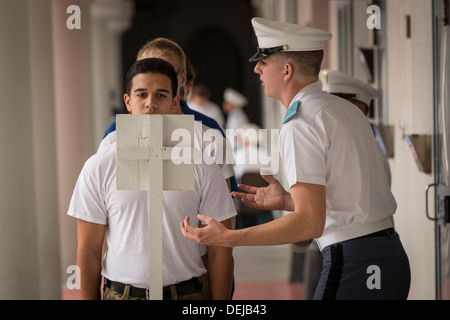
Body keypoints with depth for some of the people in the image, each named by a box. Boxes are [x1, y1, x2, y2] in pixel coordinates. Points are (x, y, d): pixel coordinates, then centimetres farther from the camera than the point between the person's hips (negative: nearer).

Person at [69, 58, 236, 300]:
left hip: (188, 293, 0)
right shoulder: (99, 167, 2)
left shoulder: (201, 165, 2)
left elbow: (219, 251, 1)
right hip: (121, 294, 0)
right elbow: (88, 250, 4)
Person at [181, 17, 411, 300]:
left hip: (354, 264, -9)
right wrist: (287, 201, 20)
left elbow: (310, 222, -20)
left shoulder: (301, 124, -12)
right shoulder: (345, 109, 15)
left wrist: (227, 238, -19)